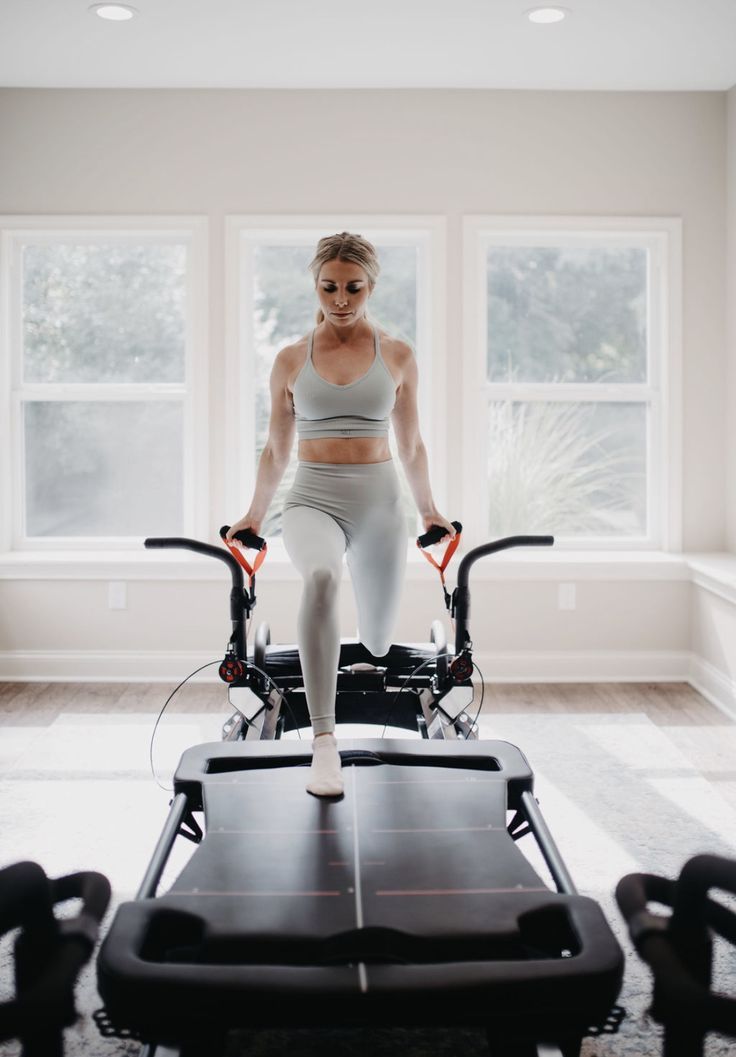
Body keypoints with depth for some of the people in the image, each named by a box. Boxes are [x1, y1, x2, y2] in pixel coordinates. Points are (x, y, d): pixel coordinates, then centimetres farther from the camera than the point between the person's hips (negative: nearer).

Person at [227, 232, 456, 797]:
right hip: (313, 497, -1)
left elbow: (412, 445, 16)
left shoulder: (398, 356, 7)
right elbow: (276, 451, 16)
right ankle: (324, 741, -38)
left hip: (379, 500, 2)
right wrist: (254, 514, 16)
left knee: (378, 642, 10)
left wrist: (428, 510, 16)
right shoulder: (291, 361, 7)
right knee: (321, 579, -37)